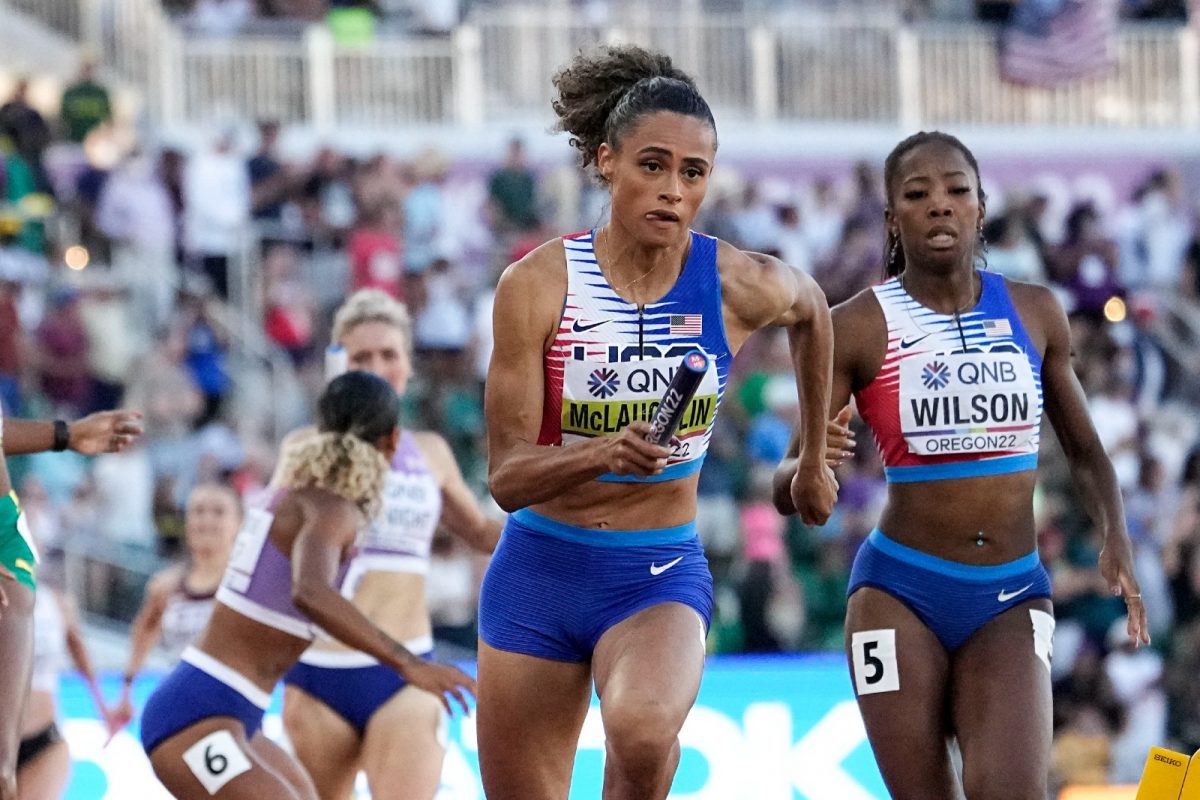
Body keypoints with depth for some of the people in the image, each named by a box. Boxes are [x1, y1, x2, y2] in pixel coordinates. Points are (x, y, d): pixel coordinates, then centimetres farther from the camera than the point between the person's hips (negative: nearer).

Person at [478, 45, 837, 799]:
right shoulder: (537, 284, -14)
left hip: (661, 573, -1)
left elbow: (813, 312, 16)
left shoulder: (744, 287, -10)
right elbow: (507, 475, -15)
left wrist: (815, 461, 25)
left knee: (644, 732, -35)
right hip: (540, 570, 1)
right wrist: (601, 454, -35)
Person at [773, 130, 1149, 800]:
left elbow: (1085, 450, 18)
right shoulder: (858, 328, -4)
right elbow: (787, 491, -4)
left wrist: (1116, 541, -1)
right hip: (901, 592, -1)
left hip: (1013, 596, 1)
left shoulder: (1035, 312, 6)